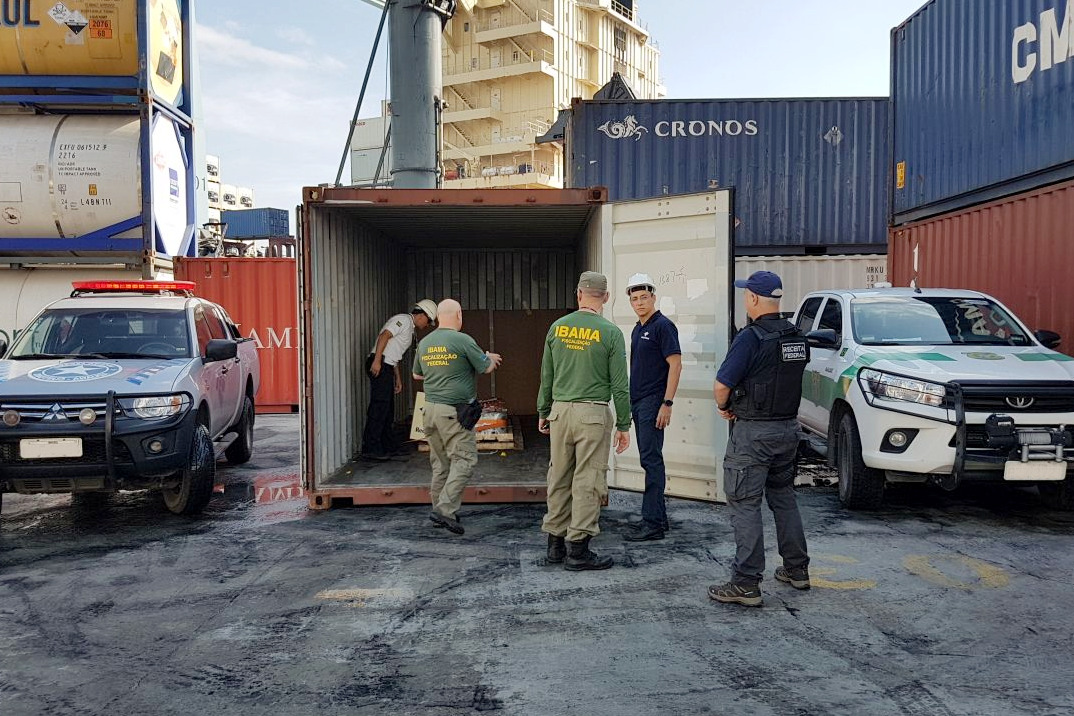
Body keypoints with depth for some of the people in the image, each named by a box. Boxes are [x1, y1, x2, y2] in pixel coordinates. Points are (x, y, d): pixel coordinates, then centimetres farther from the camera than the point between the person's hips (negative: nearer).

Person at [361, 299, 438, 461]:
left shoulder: (410, 329, 25)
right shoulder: (404, 320, -6)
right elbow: (384, 336, -19)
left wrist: (398, 379, 27)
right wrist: (377, 361, -27)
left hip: (387, 367, 11)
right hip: (379, 365, -11)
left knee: (388, 409, 13)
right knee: (379, 407, -12)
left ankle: (388, 445, 21)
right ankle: (370, 448, -12)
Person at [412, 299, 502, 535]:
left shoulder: (424, 343, 9)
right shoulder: (463, 340, -11)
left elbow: (417, 375, 22)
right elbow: (486, 368, -1)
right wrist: (491, 358, 21)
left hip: (431, 408, 7)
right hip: (455, 411, -7)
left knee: (440, 462, 14)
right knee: (463, 459, -3)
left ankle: (439, 508, 19)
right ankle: (445, 509, -12)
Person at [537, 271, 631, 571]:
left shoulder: (557, 327, 4)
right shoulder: (610, 332, -6)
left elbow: (546, 375, 10)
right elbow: (619, 385, -6)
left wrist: (543, 411, 21)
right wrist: (624, 425, 1)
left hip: (560, 411, 4)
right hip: (593, 414, -4)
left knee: (559, 478, 12)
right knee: (588, 481, 2)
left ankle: (556, 543, 20)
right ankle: (577, 549, 6)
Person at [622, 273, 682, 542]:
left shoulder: (663, 326, -10)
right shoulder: (638, 329, 17)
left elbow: (675, 364, -16)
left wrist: (667, 403, -21)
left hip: (653, 403, -9)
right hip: (637, 402, 9)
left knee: (651, 460, -8)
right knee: (649, 460, 12)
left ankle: (652, 523, -5)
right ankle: (659, 518, 20)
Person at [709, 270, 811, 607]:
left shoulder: (751, 337, -17)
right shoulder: (797, 338, 7)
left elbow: (721, 385, -19)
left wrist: (724, 407, 2)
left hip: (754, 432, -8)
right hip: (788, 426, 8)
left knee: (745, 504, -2)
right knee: (783, 497, 20)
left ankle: (746, 583, 0)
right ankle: (797, 569, 29)